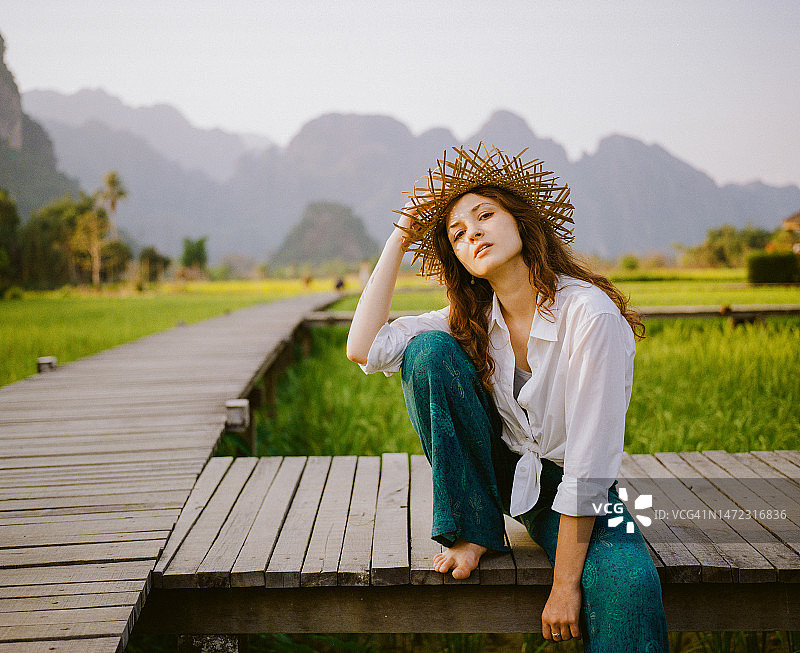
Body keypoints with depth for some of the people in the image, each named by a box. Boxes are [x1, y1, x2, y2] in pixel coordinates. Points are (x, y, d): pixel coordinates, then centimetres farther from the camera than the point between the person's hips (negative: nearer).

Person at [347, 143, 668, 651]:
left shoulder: (590, 313, -22)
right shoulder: (471, 320, -4)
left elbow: (590, 461, -23)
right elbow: (363, 348, -15)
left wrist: (565, 584, -22)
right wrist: (400, 239, -9)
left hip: (568, 490, -5)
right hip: (500, 472, 5)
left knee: (630, 587, -39)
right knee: (429, 351, -18)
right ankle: (474, 530, -11)